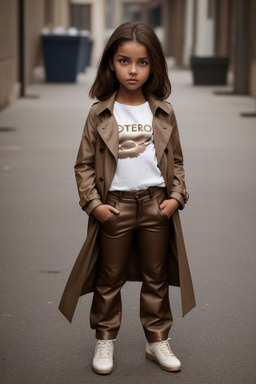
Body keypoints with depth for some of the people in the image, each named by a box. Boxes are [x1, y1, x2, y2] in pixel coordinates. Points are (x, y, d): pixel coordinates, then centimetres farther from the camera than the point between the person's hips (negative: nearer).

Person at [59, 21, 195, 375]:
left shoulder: (164, 113, 2)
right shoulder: (100, 114, -3)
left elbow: (176, 161, 8)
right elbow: (84, 164, -1)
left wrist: (176, 197, -4)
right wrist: (93, 203, -10)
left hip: (156, 204, 2)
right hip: (115, 205, -1)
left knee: (156, 278, 13)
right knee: (109, 279, 10)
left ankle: (157, 340, 26)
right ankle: (105, 341, 24)